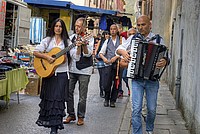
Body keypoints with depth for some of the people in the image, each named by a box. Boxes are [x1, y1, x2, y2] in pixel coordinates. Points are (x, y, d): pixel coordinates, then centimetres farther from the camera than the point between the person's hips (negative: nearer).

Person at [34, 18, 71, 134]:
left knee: (58, 97, -5)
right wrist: (46, 57, -15)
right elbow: (36, 52, -1)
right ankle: (48, 119, 25)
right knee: (48, 96, 7)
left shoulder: (67, 42, 7)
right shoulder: (47, 40, 8)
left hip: (62, 73, -1)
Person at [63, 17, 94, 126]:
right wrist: (78, 44, -16)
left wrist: (84, 44, -25)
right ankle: (71, 115, 18)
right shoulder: (72, 38, 6)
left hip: (84, 70, -3)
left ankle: (80, 117, 14)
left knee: (82, 96, 1)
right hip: (72, 69, 3)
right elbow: (74, 55, -3)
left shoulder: (89, 38, 1)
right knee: (68, 92, 3)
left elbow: (88, 54, -11)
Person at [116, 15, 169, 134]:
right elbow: (119, 49, 11)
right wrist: (123, 52, -12)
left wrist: (164, 62, -25)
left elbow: (166, 57, -2)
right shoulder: (133, 38, 6)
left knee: (152, 109, 9)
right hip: (137, 79, 0)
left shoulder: (158, 39, 1)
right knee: (136, 109, -7)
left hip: (152, 79, 0)